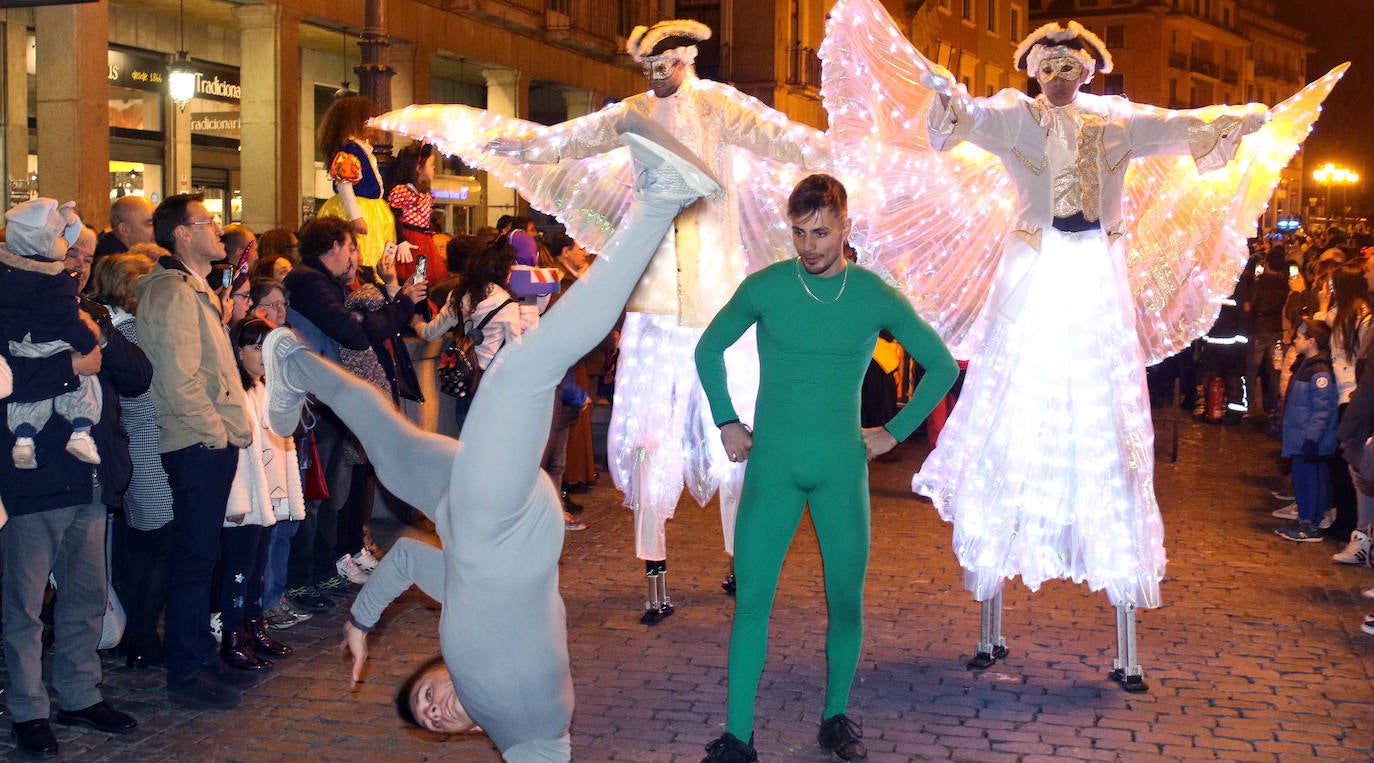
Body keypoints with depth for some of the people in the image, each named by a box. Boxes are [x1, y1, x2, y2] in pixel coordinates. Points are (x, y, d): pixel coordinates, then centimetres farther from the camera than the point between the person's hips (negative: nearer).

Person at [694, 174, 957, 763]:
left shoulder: (876, 296, -1)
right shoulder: (765, 287, -1)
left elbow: (943, 367, 11)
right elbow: (709, 350, 14)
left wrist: (895, 432, 7)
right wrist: (725, 422, 8)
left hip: (841, 468, 1)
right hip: (771, 465, 0)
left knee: (846, 600, 4)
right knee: (750, 600, -4)